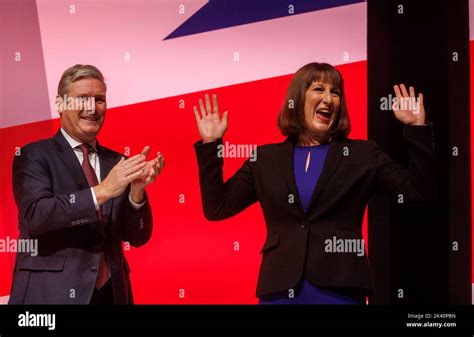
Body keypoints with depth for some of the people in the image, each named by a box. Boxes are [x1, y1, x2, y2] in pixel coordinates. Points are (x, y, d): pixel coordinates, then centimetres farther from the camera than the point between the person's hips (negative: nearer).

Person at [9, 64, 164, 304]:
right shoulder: (34, 156, -3)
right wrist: (101, 192, -25)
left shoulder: (116, 163, 8)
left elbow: (138, 237, 4)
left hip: (111, 293, 4)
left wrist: (137, 190, -13)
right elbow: (35, 215, -18)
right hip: (50, 293, -4)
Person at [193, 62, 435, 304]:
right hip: (278, 289, 1)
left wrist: (416, 127, -4)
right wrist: (210, 144, 3)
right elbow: (217, 207, 9)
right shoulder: (266, 158, 11)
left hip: (339, 289, -1)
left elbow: (420, 193, 2)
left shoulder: (363, 155, 8)